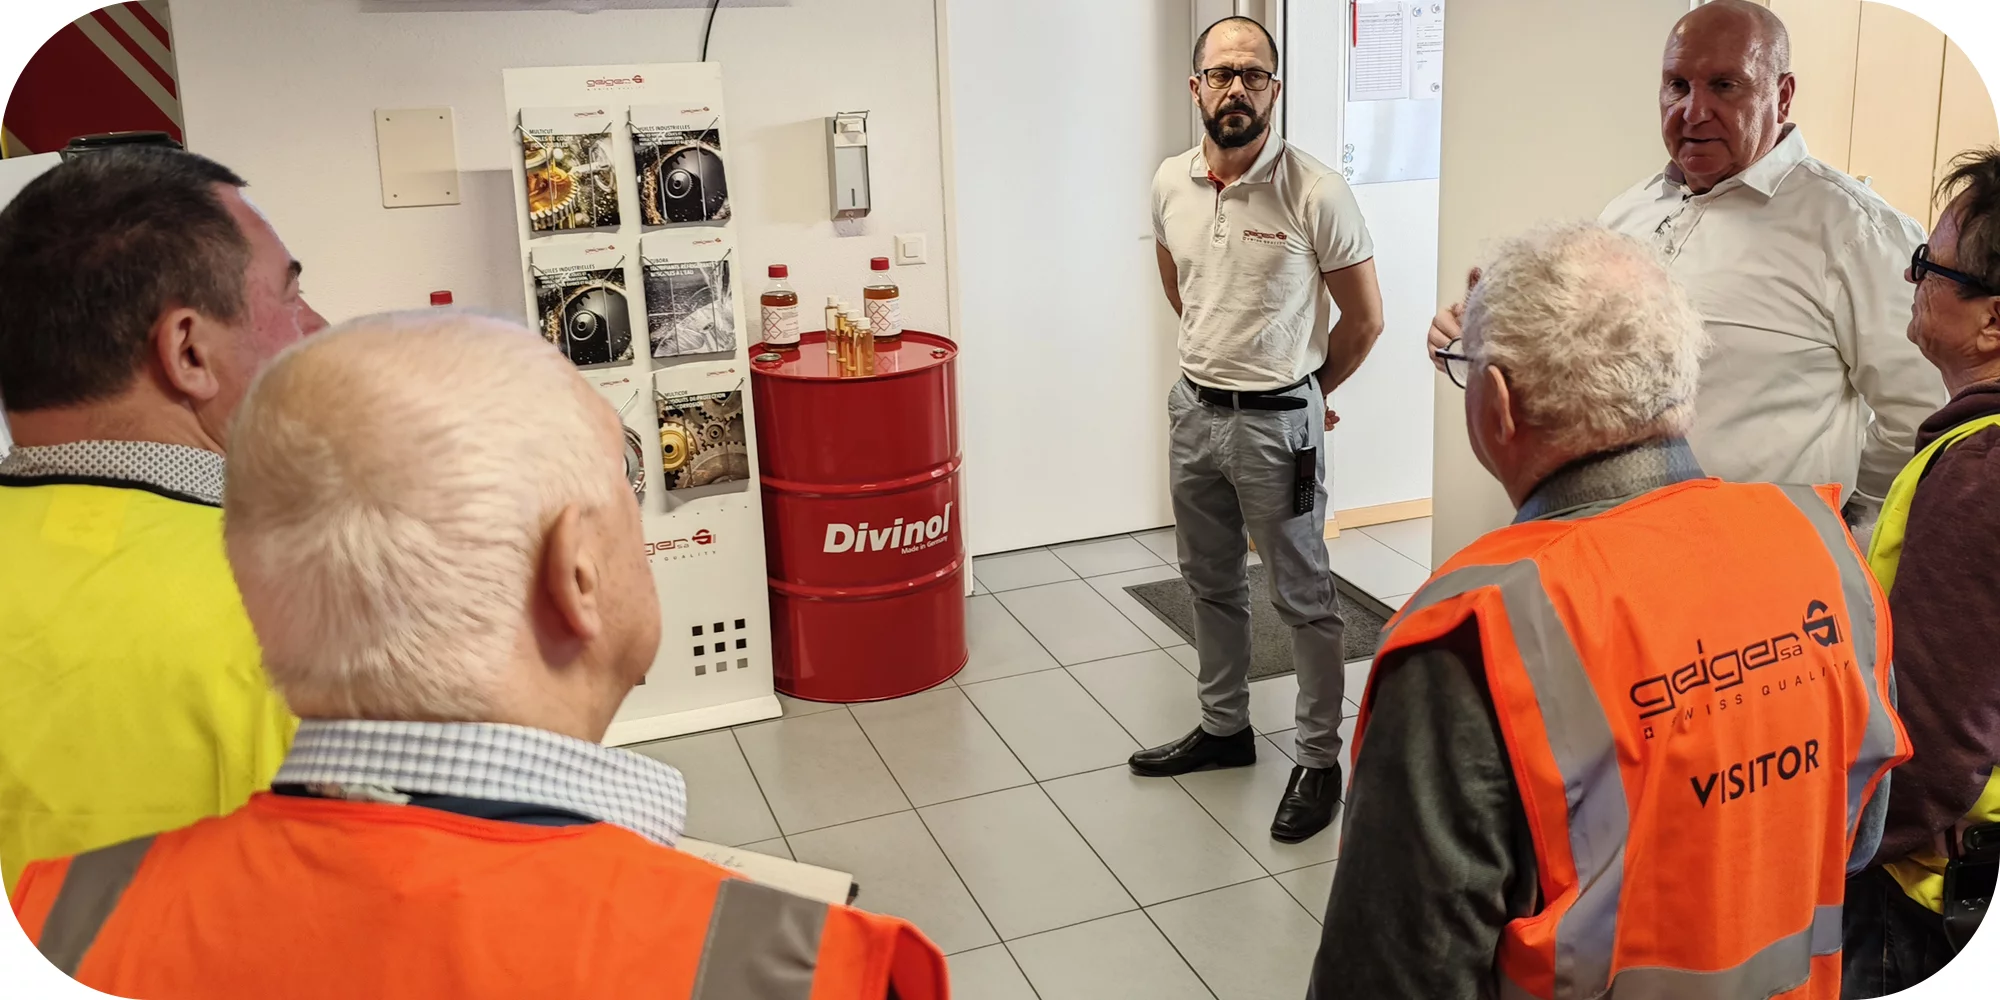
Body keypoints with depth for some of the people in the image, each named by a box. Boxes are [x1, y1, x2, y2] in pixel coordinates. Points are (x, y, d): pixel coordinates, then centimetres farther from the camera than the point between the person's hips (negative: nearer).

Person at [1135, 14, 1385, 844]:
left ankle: (1320, 761, 18)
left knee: (1303, 600, 5)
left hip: (1277, 424, -6)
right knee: (1211, 585, 19)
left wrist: (1300, 393, 4)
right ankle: (1224, 728, 36)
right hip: (1193, 411, 6)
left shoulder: (1316, 194, -17)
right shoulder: (1170, 184, 0)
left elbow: (1365, 317, -7)